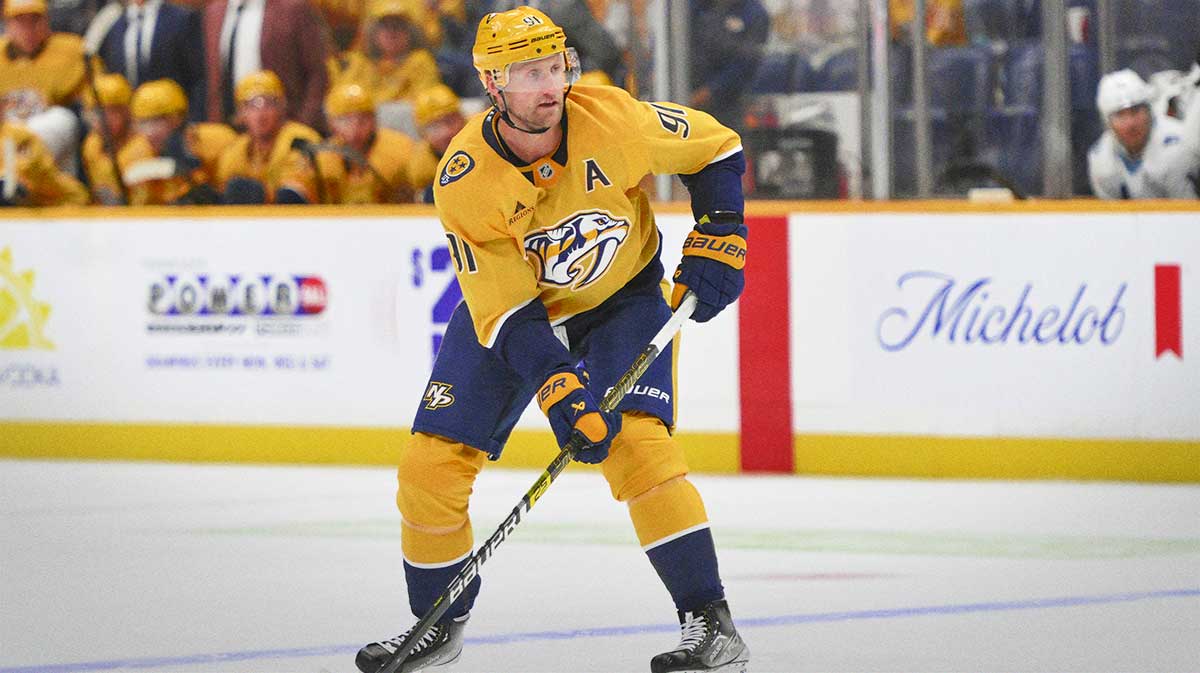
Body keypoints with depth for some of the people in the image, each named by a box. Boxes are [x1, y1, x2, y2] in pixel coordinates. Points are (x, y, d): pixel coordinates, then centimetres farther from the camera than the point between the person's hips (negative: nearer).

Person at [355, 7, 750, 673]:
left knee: (637, 442, -25)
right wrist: (560, 391, -35)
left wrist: (718, 241, -15)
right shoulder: (464, 182, -26)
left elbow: (716, 149, -7)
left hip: (624, 299, -1)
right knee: (430, 463, -5)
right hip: (511, 303, 1)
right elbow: (506, 311, -24)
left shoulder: (611, 119, -26)